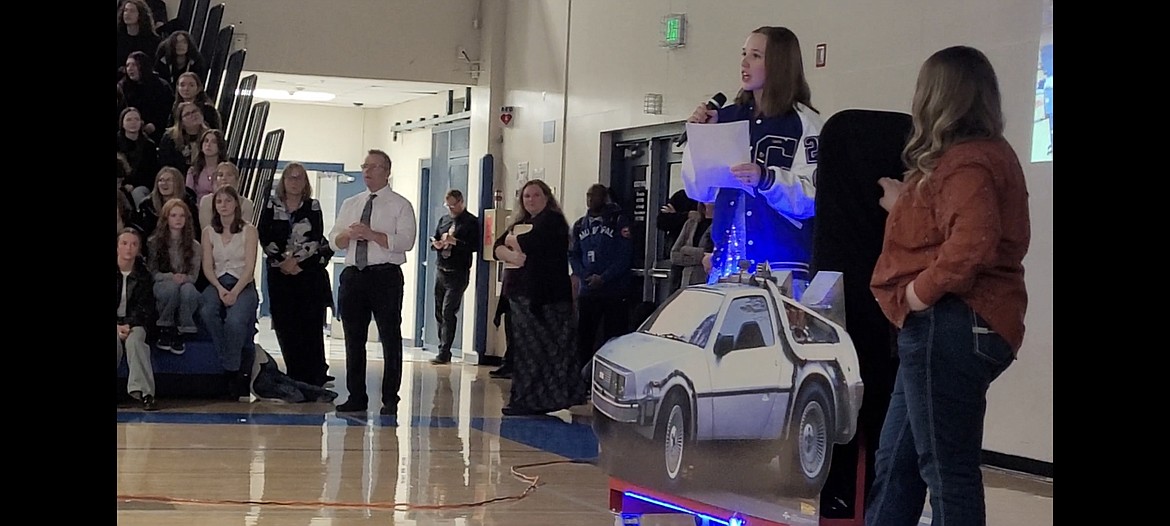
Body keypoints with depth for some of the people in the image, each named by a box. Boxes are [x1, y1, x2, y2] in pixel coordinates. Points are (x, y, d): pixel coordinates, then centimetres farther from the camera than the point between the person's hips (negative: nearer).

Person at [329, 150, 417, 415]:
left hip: (385, 276, -5)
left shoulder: (400, 205, 1)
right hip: (353, 274, 5)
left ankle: (390, 400, 4)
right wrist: (348, 235, -10)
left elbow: (405, 241, -12)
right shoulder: (350, 204, 17)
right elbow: (334, 240, 12)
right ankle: (356, 397, 16)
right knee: (353, 338, 8)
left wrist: (371, 234, -19)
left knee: (390, 338, -1)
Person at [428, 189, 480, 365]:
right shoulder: (444, 220, 16)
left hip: (458, 273, -7)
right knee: (439, 312, 9)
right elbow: (434, 239, 21)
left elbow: (475, 246, -13)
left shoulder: (471, 222, -5)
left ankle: (444, 353, -10)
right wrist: (436, 244, -1)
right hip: (441, 271, 7)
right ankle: (444, 351, 16)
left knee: (448, 312, -11)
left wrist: (456, 242, -20)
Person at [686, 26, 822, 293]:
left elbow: (811, 198, -11)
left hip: (781, 264, -4)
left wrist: (766, 179, -25)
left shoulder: (804, 122, -3)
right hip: (726, 261, 5)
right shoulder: (727, 117, 10)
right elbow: (702, 191, 13)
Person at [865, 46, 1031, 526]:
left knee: (946, 468, -6)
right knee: (896, 460, 16)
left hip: (949, 326, -11)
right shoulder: (985, 154, 18)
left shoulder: (964, 161, -15)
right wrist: (904, 205, 26)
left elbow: (973, 242, -31)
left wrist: (919, 292, -21)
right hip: (944, 328, 11)